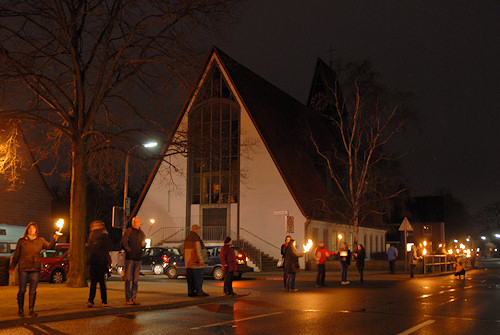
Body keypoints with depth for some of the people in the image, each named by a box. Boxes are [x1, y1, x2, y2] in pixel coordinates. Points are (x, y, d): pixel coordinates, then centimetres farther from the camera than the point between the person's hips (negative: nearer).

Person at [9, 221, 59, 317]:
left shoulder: (40, 240, 10)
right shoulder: (22, 240, 6)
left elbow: (49, 246, -4)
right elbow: (16, 255, 10)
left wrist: (54, 239, -22)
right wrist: (12, 267, 9)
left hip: (35, 269, 1)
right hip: (23, 268, -1)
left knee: (33, 291, 3)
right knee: (22, 290, 2)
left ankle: (31, 310, 10)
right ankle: (20, 310, 13)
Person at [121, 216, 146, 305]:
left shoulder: (141, 233, 14)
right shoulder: (128, 231, -2)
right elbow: (123, 243, -5)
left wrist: (144, 244, 1)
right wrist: (129, 251, -14)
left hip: (138, 258, 5)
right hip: (129, 258, -5)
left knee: (136, 279, 7)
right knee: (128, 279, -4)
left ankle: (134, 298, 12)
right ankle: (128, 299, 0)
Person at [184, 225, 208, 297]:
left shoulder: (187, 238, 16)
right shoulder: (196, 238, -11)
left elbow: (185, 250, 19)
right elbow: (197, 249, -21)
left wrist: (186, 260, 23)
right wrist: (201, 259, -23)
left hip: (189, 262, 9)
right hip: (196, 261, -9)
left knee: (190, 277, 7)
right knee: (198, 277, -7)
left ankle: (190, 292, 6)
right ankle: (199, 291, -9)